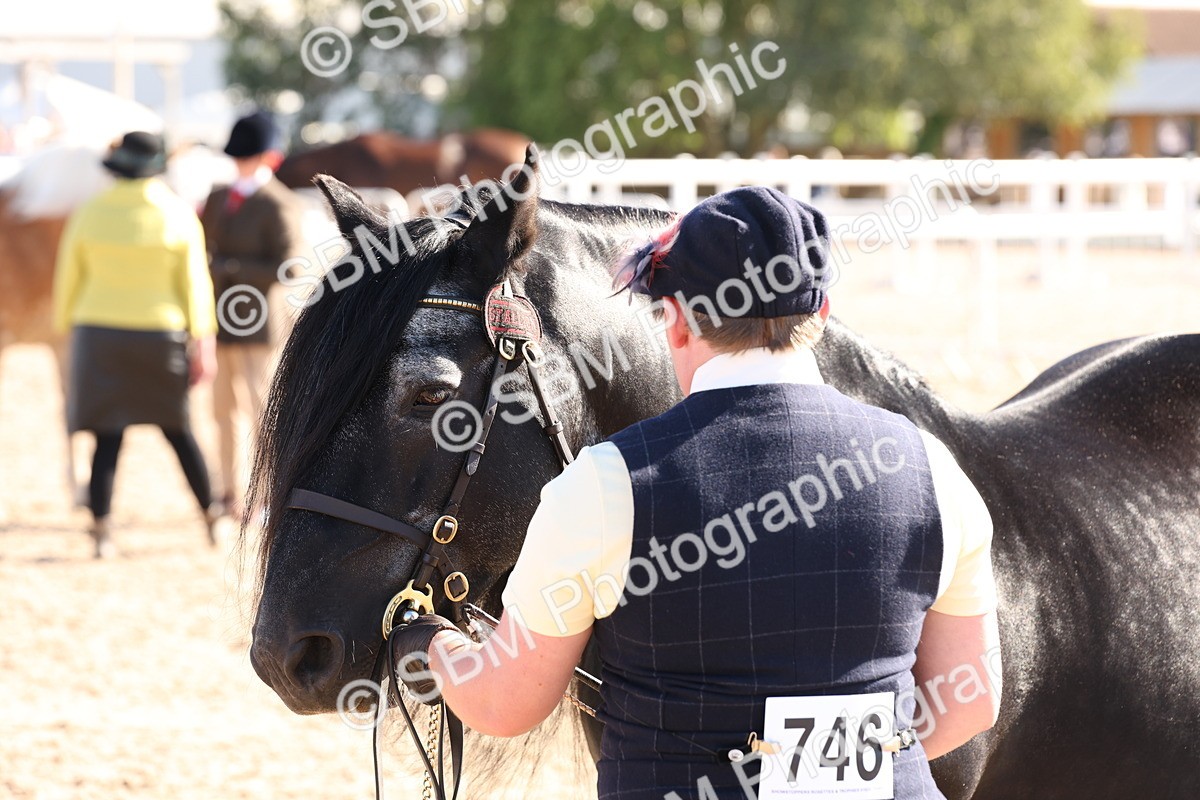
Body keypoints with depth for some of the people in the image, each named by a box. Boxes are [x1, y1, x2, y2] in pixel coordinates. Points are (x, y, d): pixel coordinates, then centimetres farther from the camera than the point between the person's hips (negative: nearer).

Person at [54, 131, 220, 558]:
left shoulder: (89, 214, -4)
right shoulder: (179, 217, -5)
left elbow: (68, 281, 2)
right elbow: (194, 283, -2)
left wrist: (66, 330, 14)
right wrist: (201, 339, 4)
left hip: (99, 335, 0)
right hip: (159, 337, 0)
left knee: (107, 437, 0)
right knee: (179, 430, 14)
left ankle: (101, 532, -5)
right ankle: (211, 519, 20)